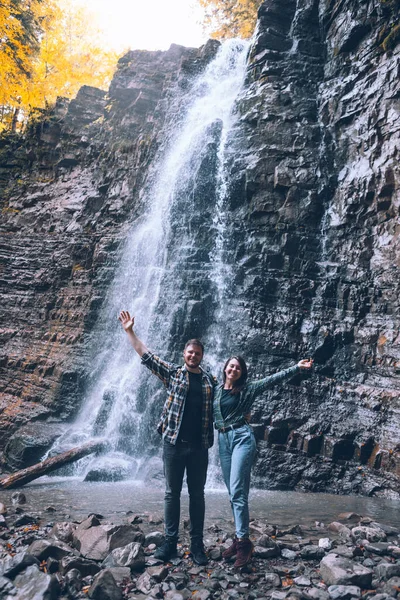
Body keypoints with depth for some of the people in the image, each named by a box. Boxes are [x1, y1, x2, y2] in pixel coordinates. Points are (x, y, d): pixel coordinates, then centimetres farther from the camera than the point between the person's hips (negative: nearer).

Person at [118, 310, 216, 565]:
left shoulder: (211, 380, 8)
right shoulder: (173, 373, 3)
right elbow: (147, 356, 1)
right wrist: (130, 331, -2)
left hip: (199, 447, 1)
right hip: (174, 443, -1)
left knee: (197, 494, 10)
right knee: (172, 493, 9)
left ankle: (197, 544, 21)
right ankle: (170, 542, 21)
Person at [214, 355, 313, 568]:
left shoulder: (247, 388, 0)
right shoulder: (217, 389, 12)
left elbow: (273, 379, -6)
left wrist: (297, 367, -11)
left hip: (241, 437, -5)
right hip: (223, 440, 5)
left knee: (237, 492, -11)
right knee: (233, 493, 10)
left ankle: (243, 542, -4)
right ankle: (240, 538, 20)